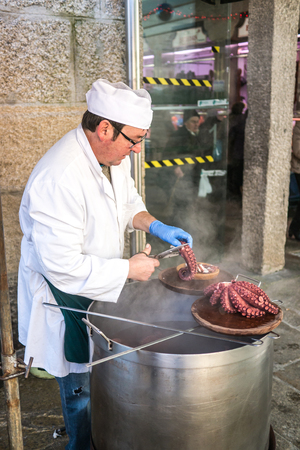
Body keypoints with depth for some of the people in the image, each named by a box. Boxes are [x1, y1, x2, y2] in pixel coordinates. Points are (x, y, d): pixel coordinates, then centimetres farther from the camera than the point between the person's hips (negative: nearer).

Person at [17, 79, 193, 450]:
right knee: (82, 390, 11)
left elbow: (127, 201, 14)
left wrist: (155, 226, -3)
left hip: (100, 285, 9)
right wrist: (129, 268, -23)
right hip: (65, 298, -8)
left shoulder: (112, 155, -5)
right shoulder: (59, 179, -34)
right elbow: (63, 266, -32)